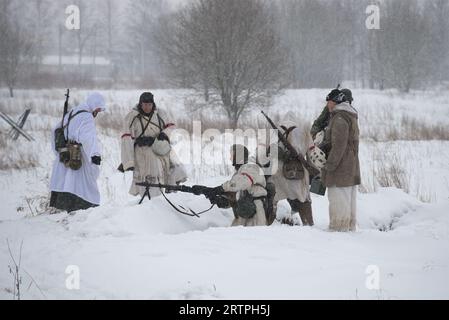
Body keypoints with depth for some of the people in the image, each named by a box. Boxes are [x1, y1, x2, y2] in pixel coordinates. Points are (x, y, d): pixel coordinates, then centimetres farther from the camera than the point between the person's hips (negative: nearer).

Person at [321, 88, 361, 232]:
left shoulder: (339, 119, -16)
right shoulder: (351, 117, 17)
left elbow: (338, 146, -20)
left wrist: (329, 165, -17)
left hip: (340, 169, -10)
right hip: (352, 168, 10)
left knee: (339, 200, -8)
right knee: (349, 200, 14)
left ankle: (339, 227, -7)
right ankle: (350, 227, 20)